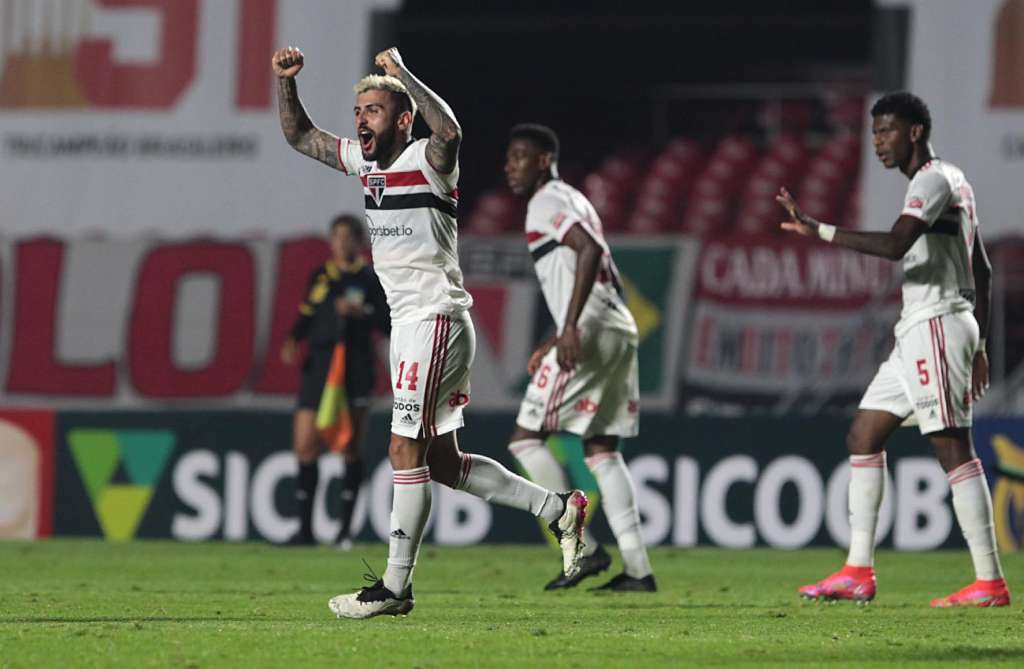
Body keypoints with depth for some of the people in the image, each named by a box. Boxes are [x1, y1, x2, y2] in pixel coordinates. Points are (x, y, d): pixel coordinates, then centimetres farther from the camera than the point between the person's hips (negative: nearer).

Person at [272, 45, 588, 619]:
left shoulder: (427, 159, -11)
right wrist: (287, 82, 7)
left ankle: (395, 587, -6)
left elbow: (449, 132, -35)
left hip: (436, 319, -9)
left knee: (407, 452, -9)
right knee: (440, 462, 11)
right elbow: (299, 136, 24)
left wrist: (403, 74, -30)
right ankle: (558, 509, 18)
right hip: (408, 324, 9)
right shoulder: (364, 161, 14)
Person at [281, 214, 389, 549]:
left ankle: (346, 529, 3)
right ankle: (305, 529, 3)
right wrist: (293, 341, 1)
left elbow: (389, 325, -2)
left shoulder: (370, 279, 3)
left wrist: (360, 312, -18)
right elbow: (306, 316, 19)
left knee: (350, 448, -4)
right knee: (305, 447, -3)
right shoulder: (320, 276, 16)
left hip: (355, 369, -4)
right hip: (318, 367, 4)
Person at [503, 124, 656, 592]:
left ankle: (583, 549, -8)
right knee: (601, 449, 10)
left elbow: (590, 250, -23)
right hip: (619, 330, 10)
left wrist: (569, 327, -29)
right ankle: (637, 568, 4)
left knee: (526, 438, -4)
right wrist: (552, 345, 29)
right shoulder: (571, 201, 25)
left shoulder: (548, 202, -5)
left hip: (589, 334, -10)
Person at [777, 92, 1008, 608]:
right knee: (863, 437, 10)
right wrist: (978, 346, 26)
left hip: (937, 327, -11)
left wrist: (818, 231, -28)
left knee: (954, 449, -12)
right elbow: (982, 270, 24)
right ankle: (858, 573, 9)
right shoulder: (951, 180, 20)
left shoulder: (934, 180, -11)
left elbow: (894, 244, -27)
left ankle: (990, 582, -12)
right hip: (919, 334, 11)